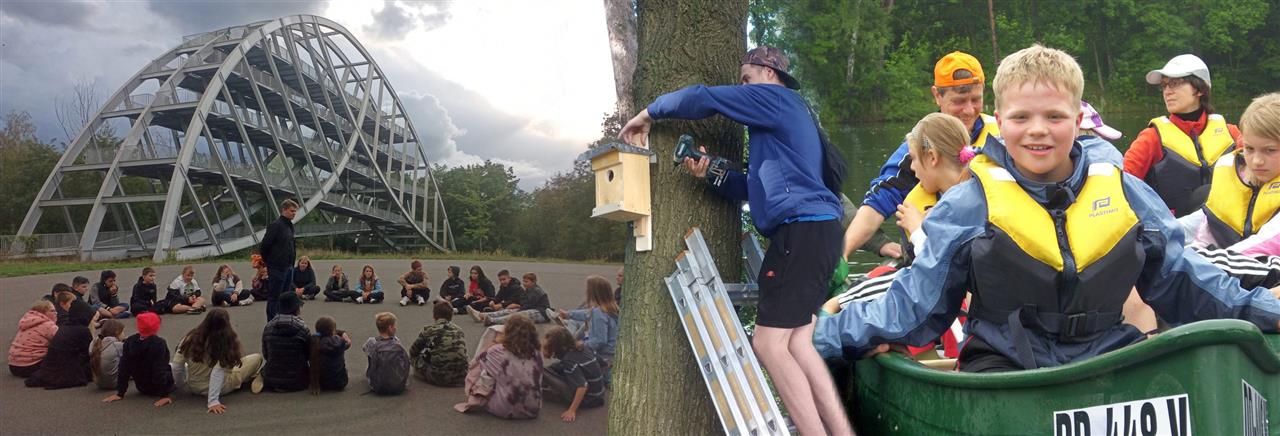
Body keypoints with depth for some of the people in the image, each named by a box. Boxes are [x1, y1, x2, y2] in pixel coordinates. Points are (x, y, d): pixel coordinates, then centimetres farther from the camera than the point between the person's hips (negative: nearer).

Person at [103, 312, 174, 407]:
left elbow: (124, 368, -7)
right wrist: (164, 395, -23)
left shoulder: (129, 342, -11)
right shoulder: (159, 343, -27)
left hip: (142, 388, 5)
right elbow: (160, 370, -27)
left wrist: (120, 393, -1)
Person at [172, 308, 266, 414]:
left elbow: (177, 363, -6)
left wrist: (180, 382, 13)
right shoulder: (227, 340, -23)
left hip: (193, 387, 5)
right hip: (219, 387, -5)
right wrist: (213, 401, -30)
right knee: (257, 358, 7)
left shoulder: (191, 337, -11)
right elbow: (218, 372, -30)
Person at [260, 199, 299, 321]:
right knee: (274, 297, -2)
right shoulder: (275, 225, -13)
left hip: (288, 267, 9)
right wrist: (268, 262, -6)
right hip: (277, 268, -9)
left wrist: (291, 264, 11)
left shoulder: (289, 226, 13)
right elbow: (264, 246, -16)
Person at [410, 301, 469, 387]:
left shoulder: (429, 330, 0)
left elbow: (413, 352, 13)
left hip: (438, 378, -4)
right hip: (461, 377, 4)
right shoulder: (459, 330, 8)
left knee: (414, 357, 18)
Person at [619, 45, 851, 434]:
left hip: (804, 230, -10)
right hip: (811, 231, 10)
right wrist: (710, 174, 9)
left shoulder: (775, 97, 1)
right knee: (794, 343, 6)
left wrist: (649, 113, 9)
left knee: (769, 344, -10)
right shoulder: (785, 115, 30)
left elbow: (703, 99, -5)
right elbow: (756, 188, 25)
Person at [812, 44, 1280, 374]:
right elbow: (913, 303, 0)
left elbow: (1180, 279, 19)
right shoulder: (968, 206, -2)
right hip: (1004, 366, -4)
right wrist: (823, 335, -9)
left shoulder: (1127, 193, 7)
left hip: (1107, 357, 4)